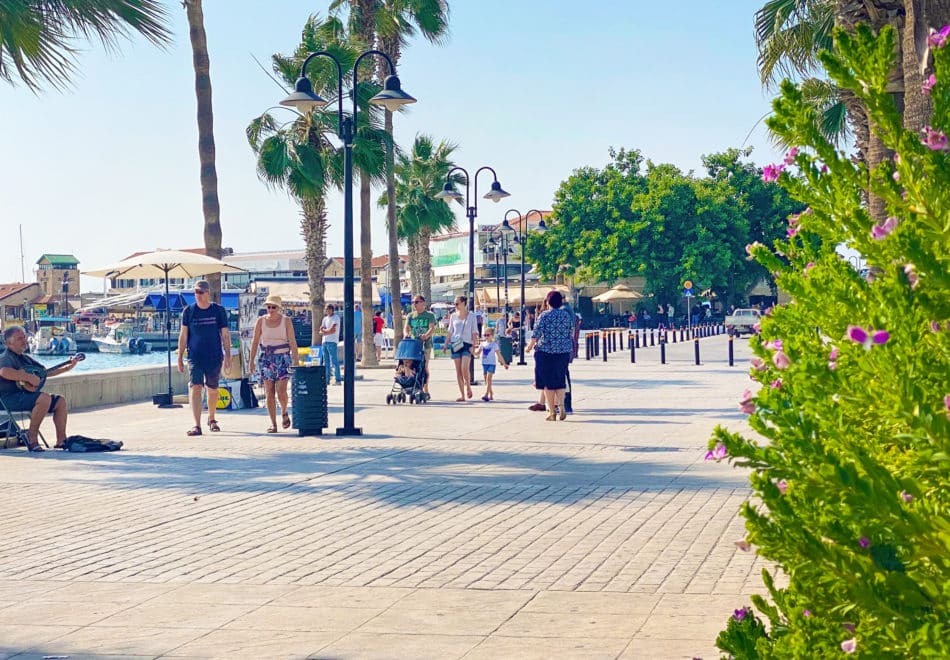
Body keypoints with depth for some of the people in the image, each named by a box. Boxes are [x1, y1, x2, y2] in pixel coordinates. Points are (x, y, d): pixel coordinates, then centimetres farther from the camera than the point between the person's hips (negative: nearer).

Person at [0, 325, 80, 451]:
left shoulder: (25, 358, 20)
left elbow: (46, 372, 24)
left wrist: (68, 367, 16)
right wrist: (28, 377, -30)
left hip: (26, 394, 10)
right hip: (11, 398, -10)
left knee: (60, 401, 0)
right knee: (45, 398, -32)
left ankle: (61, 441, -6)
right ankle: (32, 437, -22)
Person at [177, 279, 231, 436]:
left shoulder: (218, 311, 2)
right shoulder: (189, 311, 2)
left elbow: (225, 335, 4)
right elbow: (183, 335, 6)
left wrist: (228, 356, -2)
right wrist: (180, 358, 2)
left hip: (214, 357, 1)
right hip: (195, 357, -1)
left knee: (212, 389, 10)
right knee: (196, 388, -13)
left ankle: (211, 419, 34)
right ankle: (196, 425, -16)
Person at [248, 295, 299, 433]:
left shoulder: (286, 320, -1)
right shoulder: (261, 320, 3)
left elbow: (292, 342, -3)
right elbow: (255, 342, 6)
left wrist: (296, 361, -9)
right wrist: (251, 361, 2)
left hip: (283, 358, -2)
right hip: (266, 359, 2)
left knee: (281, 391, -12)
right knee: (269, 392, -2)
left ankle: (284, 412, 18)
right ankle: (273, 423, 4)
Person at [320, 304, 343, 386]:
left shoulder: (336, 317, -3)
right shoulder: (325, 318, 19)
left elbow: (332, 329, -13)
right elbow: (321, 330, 10)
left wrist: (324, 331, 0)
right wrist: (328, 330, -9)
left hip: (332, 342, -8)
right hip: (325, 341, 8)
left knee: (334, 361, -10)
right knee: (326, 361, 8)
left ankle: (338, 380, -10)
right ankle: (326, 379, 12)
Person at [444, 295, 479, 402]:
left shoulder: (471, 316, 3)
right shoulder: (453, 316, 12)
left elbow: (474, 332, 1)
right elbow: (450, 331, 16)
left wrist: (474, 345, -9)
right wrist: (446, 344, 8)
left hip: (467, 344, -4)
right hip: (455, 344, 4)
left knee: (464, 368, -19)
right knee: (458, 370, -1)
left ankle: (468, 386, 8)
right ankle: (462, 395, 3)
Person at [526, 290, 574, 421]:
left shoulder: (544, 316, -8)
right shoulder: (567, 315, 3)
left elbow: (536, 334, -10)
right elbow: (571, 334, 9)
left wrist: (530, 346, 5)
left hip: (546, 351, -3)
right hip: (563, 352, 3)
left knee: (548, 382, 6)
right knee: (560, 381, 13)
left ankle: (552, 412, 6)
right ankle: (561, 406, -6)